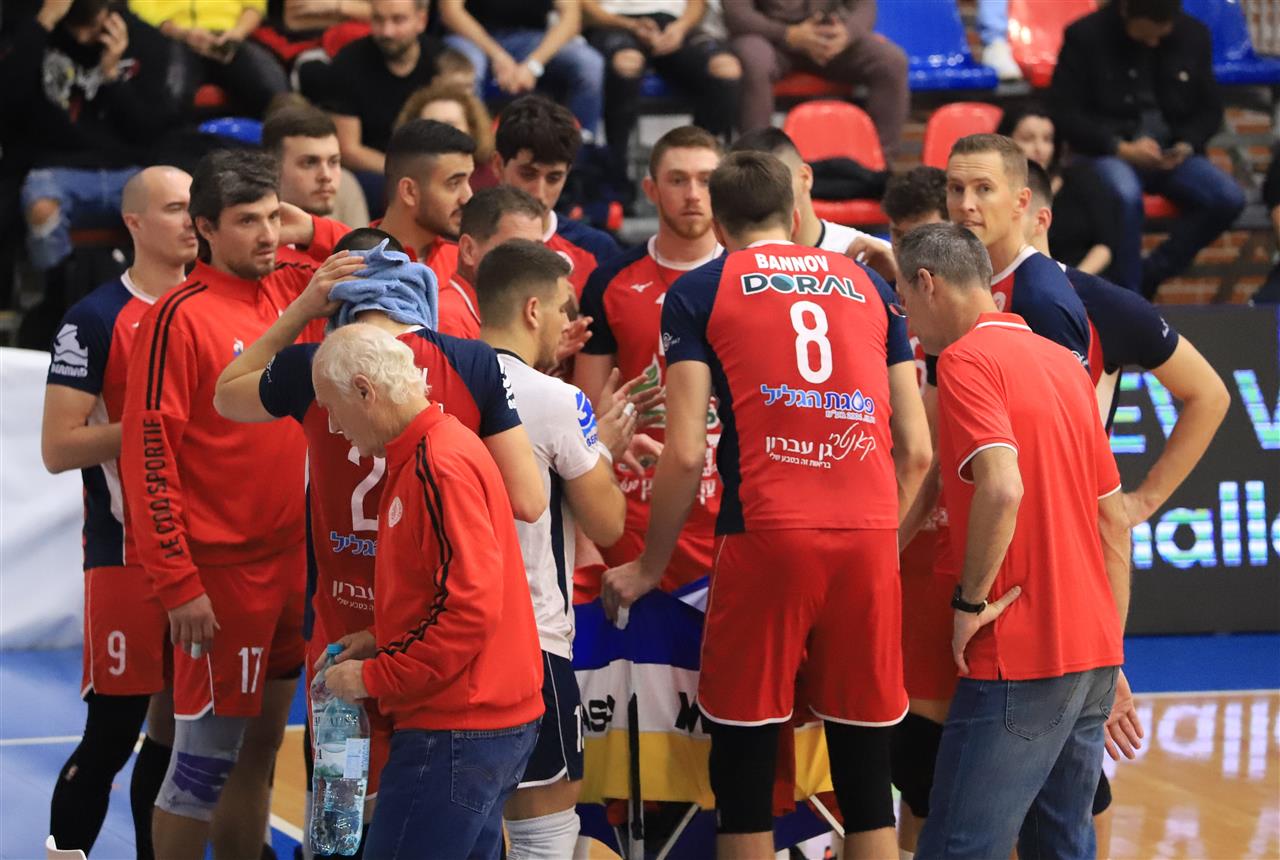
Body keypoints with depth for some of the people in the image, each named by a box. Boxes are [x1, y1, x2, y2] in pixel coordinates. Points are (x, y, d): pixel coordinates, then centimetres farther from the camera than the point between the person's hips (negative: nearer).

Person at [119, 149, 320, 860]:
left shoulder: (295, 287, 4)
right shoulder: (181, 317, -12)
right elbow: (147, 454, -14)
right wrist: (177, 583, -17)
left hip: (294, 559, 6)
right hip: (220, 573, -6)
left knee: (260, 747, 14)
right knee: (206, 756, -1)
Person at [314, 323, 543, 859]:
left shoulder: (441, 466, -17)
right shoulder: (418, 457, 15)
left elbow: (471, 608, -23)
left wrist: (373, 679, -16)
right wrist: (378, 643, 13)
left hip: (458, 732, -11)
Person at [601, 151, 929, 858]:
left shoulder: (700, 290, 8)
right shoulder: (867, 284, 19)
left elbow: (685, 454, -1)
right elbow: (916, 450, 15)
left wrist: (649, 567, 11)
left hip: (766, 535, -3)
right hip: (869, 536, 3)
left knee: (745, 758, 5)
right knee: (863, 760, 9)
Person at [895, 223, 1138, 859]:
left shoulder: (966, 358, -8)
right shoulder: (1062, 362, 15)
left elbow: (1002, 488, -25)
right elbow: (1114, 523, 17)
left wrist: (971, 602, -12)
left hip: (1019, 662, -8)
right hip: (1092, 651, 8)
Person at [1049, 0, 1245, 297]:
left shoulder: (1193, 35, 6)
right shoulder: (1085, 36, -5)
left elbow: (1209, 108, 14)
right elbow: (1064, 111, -7)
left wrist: (1187, 145, -8)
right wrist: (1121, 148, -20)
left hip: (1171, 155, 4)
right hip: (1108, 153, -4)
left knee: (1229, 198, -22)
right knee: (1126, 196, -39)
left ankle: (1150, 275, -7)